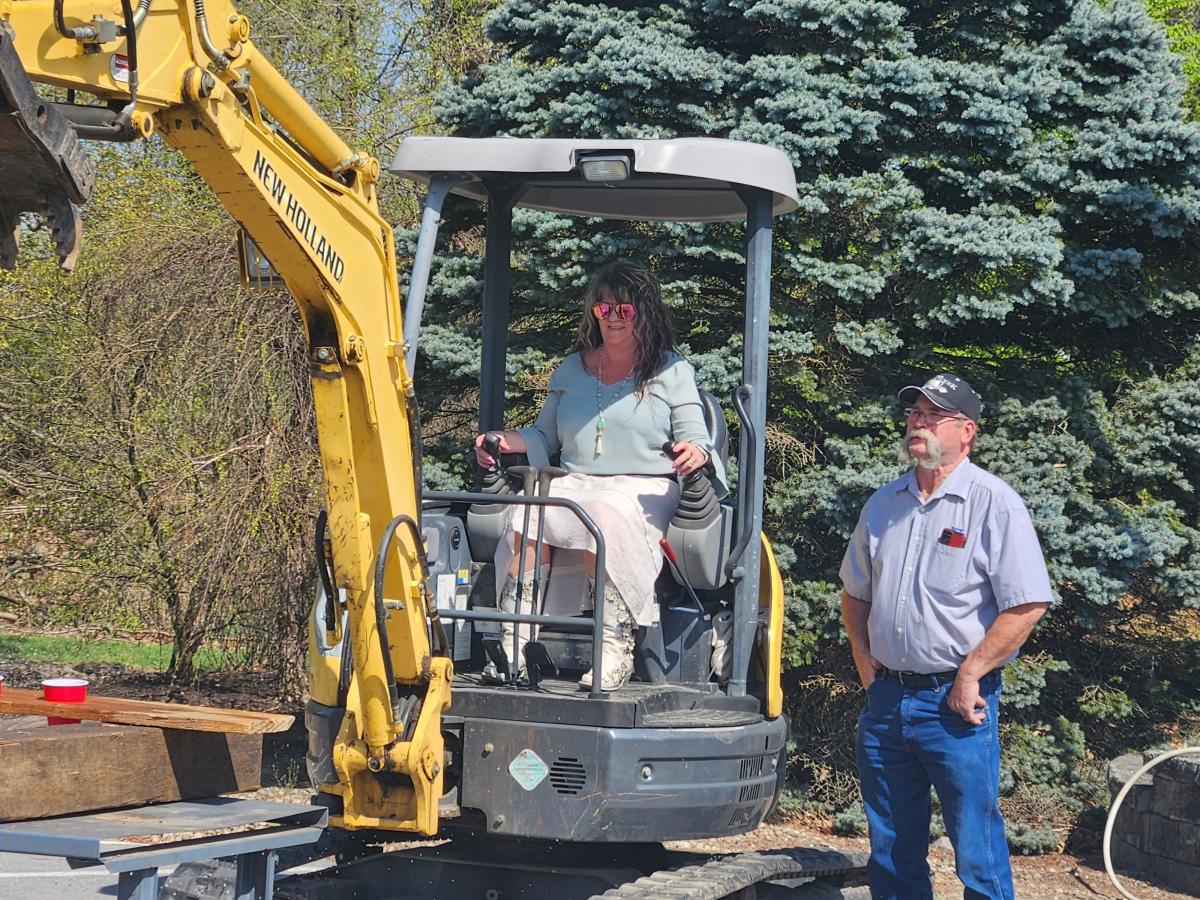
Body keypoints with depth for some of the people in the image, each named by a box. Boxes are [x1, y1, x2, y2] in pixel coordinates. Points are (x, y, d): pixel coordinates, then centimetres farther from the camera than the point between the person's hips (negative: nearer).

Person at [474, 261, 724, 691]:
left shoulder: (673, 372, 10)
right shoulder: (571, 369, 22)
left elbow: (697, 440, 3)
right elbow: (544, 435, 26)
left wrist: (697, 453, -22)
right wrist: (506, 441, 5)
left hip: (644, 489, -3)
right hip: (573, 485, 4)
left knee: (607, 516, -39)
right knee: (529, 512, -31)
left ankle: (615, 649, -39)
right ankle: (514, 643, -36)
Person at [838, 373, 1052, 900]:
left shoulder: (995, 505, -8)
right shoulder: (884, 504, 11)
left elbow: (1027, 605, -14)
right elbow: (855, 593, 22)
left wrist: (970, 676, -14)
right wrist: (864, 660, 10)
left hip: (956, 701, -6)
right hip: (886, 695, 6)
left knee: (977, 851, -4)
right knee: (890, 851, 13)